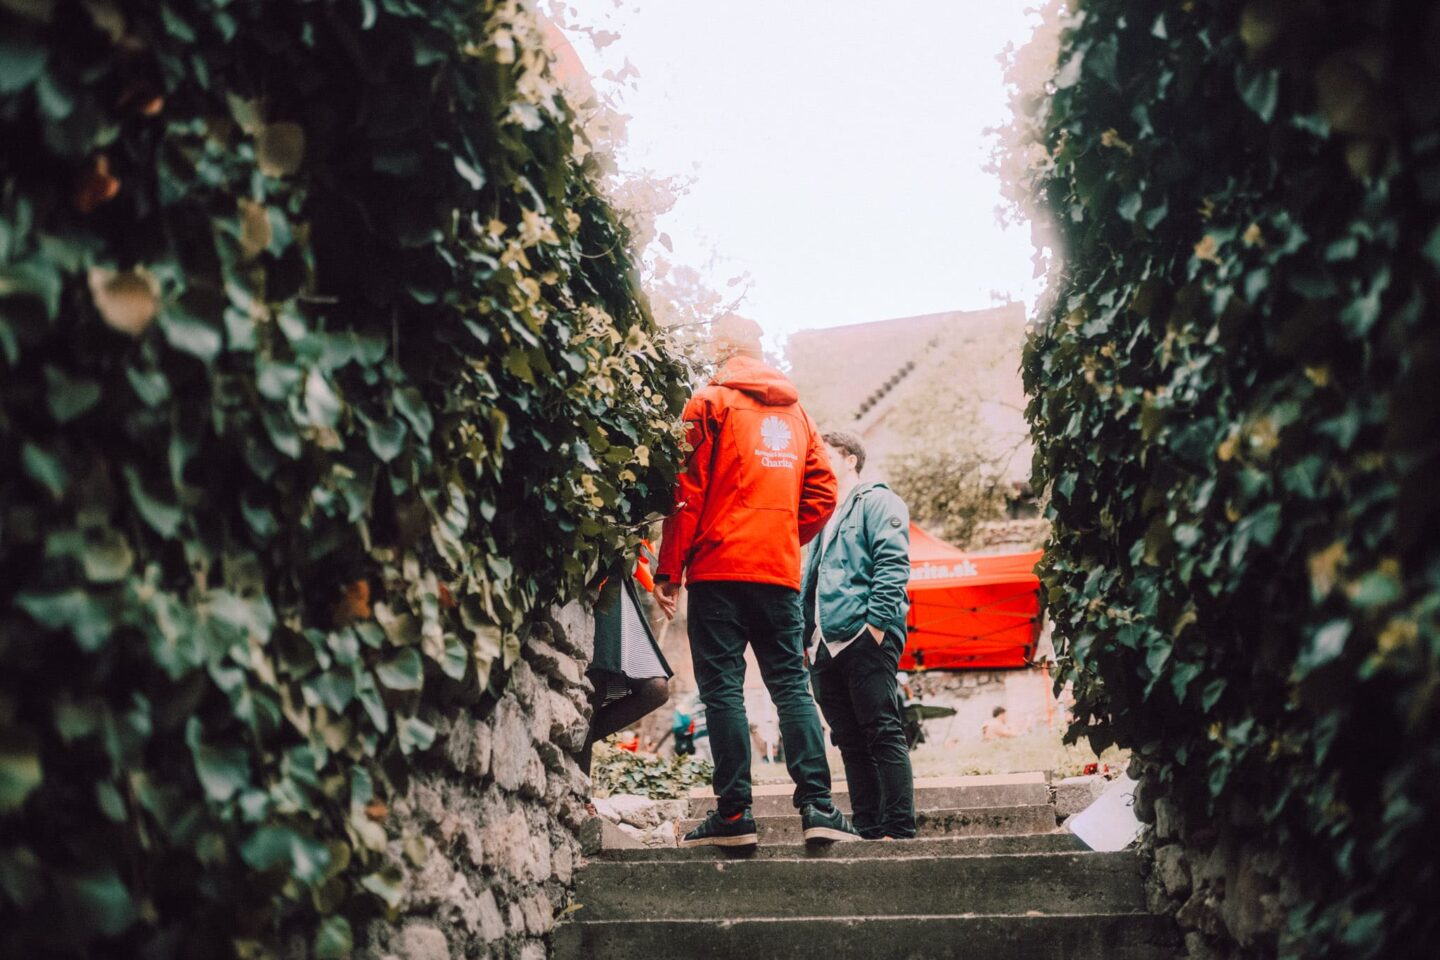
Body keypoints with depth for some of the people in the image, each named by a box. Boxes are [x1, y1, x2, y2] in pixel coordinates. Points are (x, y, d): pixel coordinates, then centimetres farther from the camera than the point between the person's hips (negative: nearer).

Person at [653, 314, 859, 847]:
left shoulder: (710, 402, -1)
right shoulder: (795, 411, 16)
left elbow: (688, 490, -6)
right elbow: (822, 492, 11)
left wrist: (669, 570, -3)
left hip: (720, 568, -5)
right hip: (780, 572, 5)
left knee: (723, 687, -3)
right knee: (790, 684, 6)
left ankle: (734, 814, -4)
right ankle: (816, 804, -1)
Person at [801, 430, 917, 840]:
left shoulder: (876, 500, 3)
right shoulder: (823, 517, 28)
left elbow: (892, 564, -10)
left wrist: (876, 623, -18)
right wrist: (807, 636, 16)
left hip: (865, 637, -8)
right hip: (825, 647, 8)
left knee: (883, 734, -9)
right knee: (850, 741, 7)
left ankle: (899, 831, -9)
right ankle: (868, 831, 10)